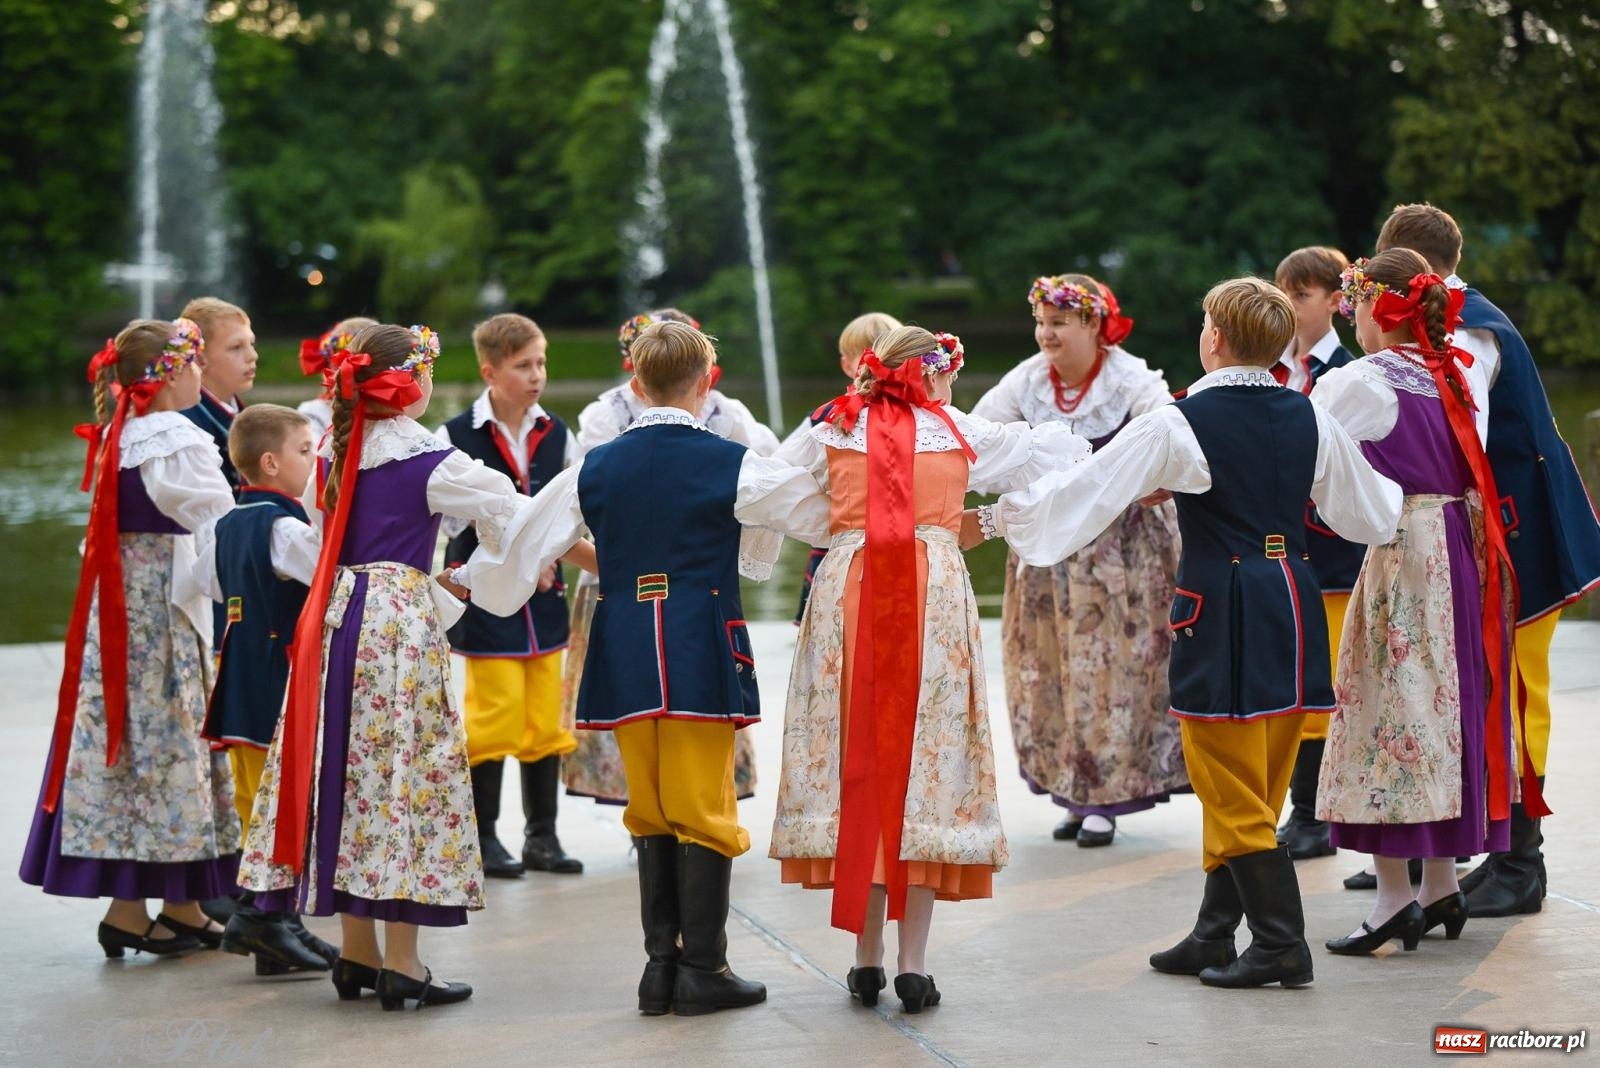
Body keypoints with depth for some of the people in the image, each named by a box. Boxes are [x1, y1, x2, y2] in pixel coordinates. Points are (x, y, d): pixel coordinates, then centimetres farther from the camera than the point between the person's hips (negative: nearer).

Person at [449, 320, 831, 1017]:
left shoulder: (595, 469, 4)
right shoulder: (731, 465, -5)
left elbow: (525, 537, 13)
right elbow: (820, 513, 5)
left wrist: (469, 578, 31)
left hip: (626, 657, 4)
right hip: (702, 656, -3)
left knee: (649, 811, 12)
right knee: (704, 812, 1)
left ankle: (661, 962, 13)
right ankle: (702, 970, 2)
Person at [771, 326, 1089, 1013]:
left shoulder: (833, 433, 13)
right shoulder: (959, 434, 12)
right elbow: (1040, 451, 26)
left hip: (848, 592, 1)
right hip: (934, 592, -1)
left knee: (857, 757, 6)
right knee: (925, 757, 1)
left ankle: (867, 960, 8)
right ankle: (913, 966, -2)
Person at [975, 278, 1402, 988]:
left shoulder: (1179, 424, -10)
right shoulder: (1310, 420, 5)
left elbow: (1084, 490, -8)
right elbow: (1371, 515, 16)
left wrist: (991, 518, 4)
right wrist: (1407, 495, 40)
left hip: (1220, 611, -6)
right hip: (1291, 603, 6)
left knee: (1234, 793, 1)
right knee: (1252, 790, 13)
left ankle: (1281, 943, -1)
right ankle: (1214, 937, 19)